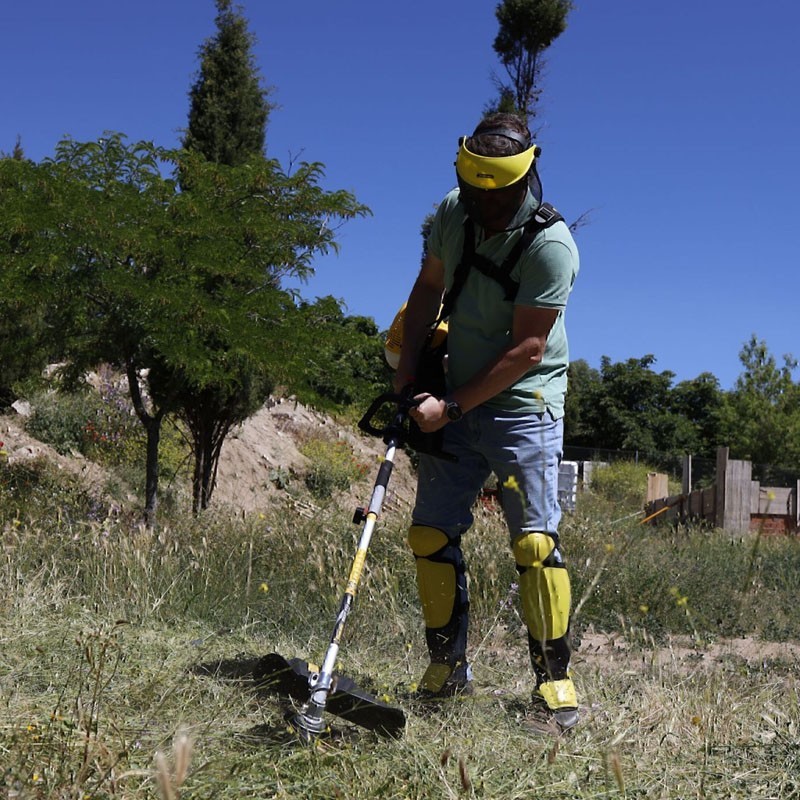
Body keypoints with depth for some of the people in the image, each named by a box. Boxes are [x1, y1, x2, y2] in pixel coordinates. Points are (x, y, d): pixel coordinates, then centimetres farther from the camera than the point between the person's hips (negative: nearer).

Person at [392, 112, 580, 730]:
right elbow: (428, 288, 16)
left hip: (524, 406, -6)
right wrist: (409, 371, 5)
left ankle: (554, 675, 2)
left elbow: (526, 349, -19)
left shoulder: (551, 245, -18)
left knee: (534, 540, -11)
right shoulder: (452, 213, 2)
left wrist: (449, 407, -18)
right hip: (457, 405, 6)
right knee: (431, 534, 4)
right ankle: (448, 667, 17)